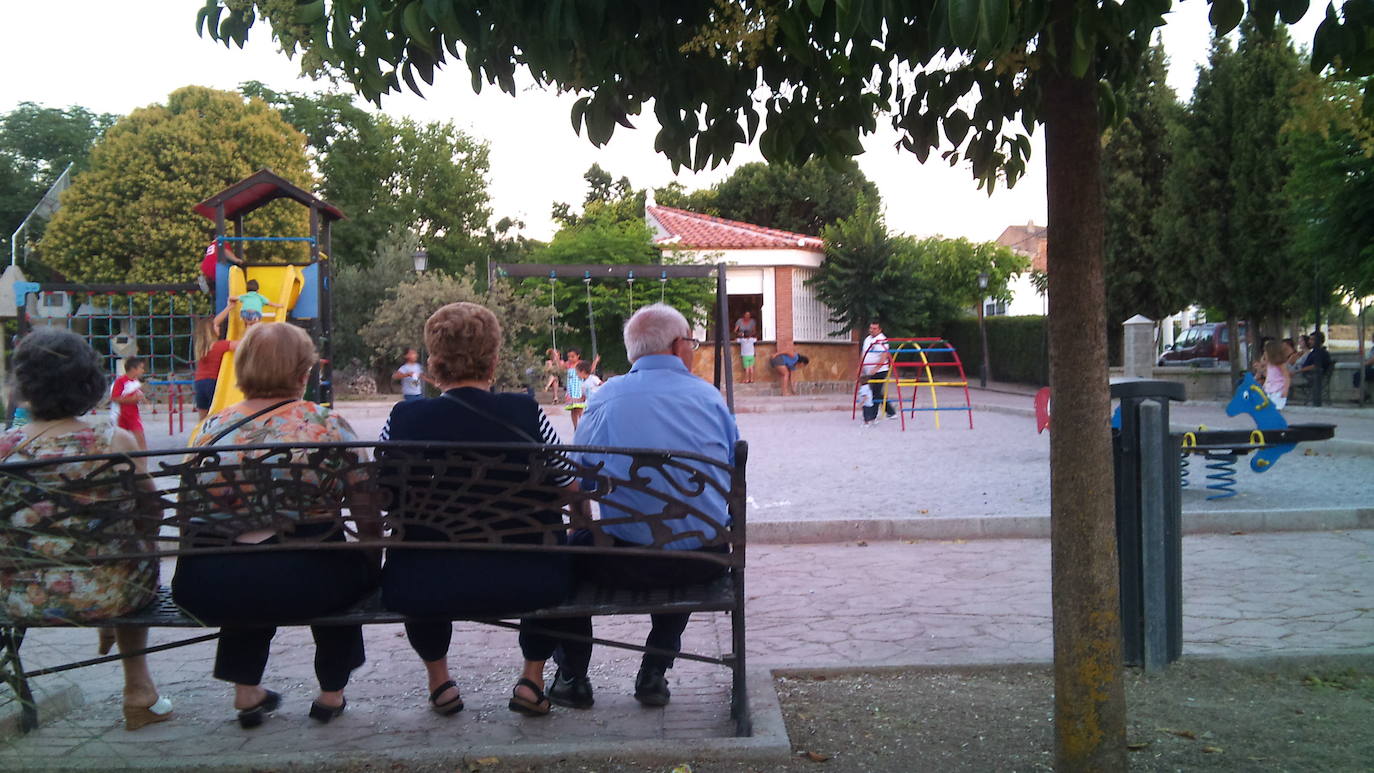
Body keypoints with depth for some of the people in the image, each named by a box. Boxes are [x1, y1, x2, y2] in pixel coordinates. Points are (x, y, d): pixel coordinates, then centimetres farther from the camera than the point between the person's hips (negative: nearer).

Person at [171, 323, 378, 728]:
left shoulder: (212, 427, 7)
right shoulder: (326, 424, -2)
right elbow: (367, 514, 2)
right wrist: (373, 561, 22)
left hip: (204, 591, 4)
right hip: (301, 587, -3)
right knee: (352, 567, 30)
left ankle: (247, 690, 39)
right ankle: (331, 692, 38)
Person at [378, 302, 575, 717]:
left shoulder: (403, 419, -6)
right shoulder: (526, 414, -7)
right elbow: (570, 493, 3)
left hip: (422, 591, 1)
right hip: (525, 584, -1)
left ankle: (439, 681, 44)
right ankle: (532, 679, 30)